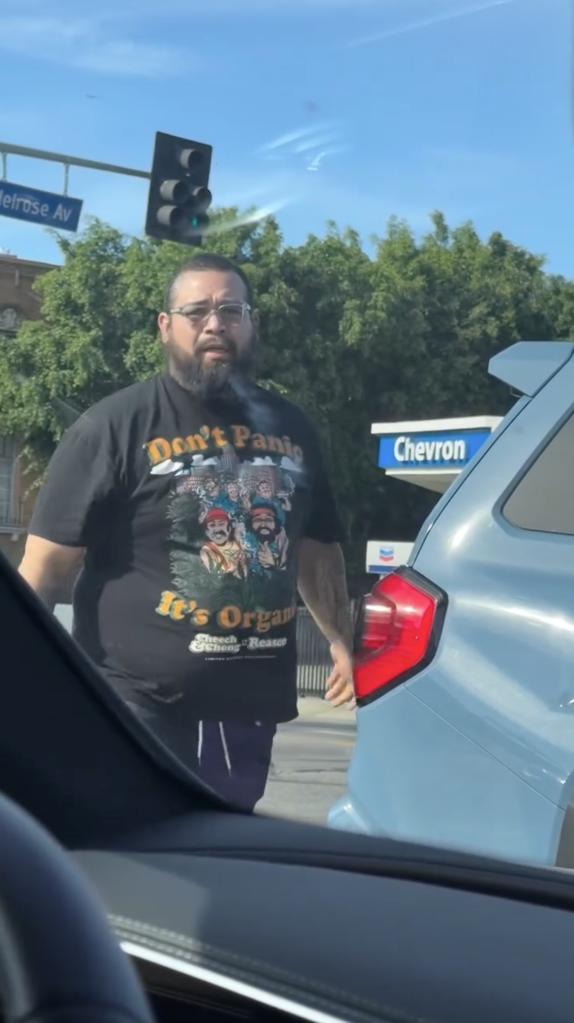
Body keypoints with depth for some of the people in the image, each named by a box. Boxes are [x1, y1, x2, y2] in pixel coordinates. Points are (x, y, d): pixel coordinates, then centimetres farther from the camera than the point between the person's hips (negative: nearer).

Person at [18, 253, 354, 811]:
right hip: (139, 710, -5)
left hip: (250, 709, 5)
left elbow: (316, 550, 21)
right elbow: (46, 566, -8)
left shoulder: (288, 427, 11)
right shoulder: (116, 426, -5)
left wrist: (339, 638, 9)